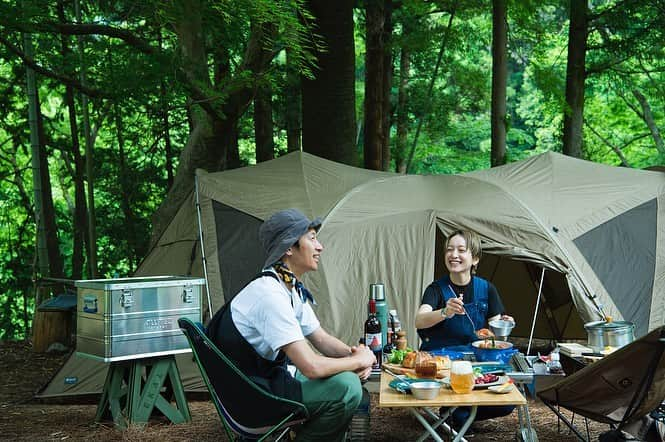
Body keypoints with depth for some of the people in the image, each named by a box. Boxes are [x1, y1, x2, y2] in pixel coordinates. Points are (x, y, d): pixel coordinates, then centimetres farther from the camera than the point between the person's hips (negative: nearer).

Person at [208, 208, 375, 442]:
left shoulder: (294, 290, 7)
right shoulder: (270, 295, -26)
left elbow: (322, 339, 14)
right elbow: (311, 367, -30)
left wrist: (353, 355, -6)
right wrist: (357, 360, -13)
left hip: (272, 377, 10)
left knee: (349, 374, 12)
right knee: (346, 386, -23)